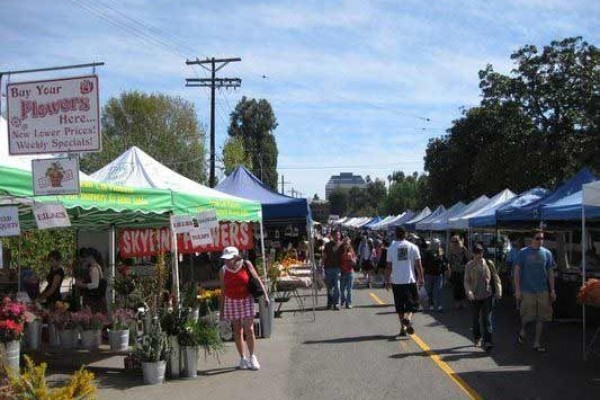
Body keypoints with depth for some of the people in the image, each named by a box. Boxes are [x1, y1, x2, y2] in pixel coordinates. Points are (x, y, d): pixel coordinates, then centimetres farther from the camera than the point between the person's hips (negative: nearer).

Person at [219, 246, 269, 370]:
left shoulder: (246, 265, -7)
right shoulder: (223, 271, -2)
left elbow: (257, 280, -2)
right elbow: (223, 290, 4)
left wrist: (264, 295, -8)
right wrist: (221, 309, 4)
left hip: (246, 300, -1)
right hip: (231, 302, 2)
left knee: (249, 330, -6)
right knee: (237, 331, 5)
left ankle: (252, 357, 5)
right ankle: (242, 358, 16)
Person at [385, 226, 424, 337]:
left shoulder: (391, 248, -1)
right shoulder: (413, 247, -1)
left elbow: (388, 266, -1)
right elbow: (418, 265, 0)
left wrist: (387, 281, 7)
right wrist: (421, 278, 9)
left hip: (396, 281, 1)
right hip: (410, 280, -1)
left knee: (400, 306, 10)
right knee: (412, 303, 10)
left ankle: (403, 327, 9)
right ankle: (408, 318, -17)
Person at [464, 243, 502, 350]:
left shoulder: (489, 263, 0)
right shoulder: (469, 266, -1)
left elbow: (496, 277, 5)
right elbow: (467, 280, -2)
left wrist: (498, 291, -3)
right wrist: (469, 292, -18)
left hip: (488, 295, -1)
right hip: (475, 296, 1)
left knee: (487, 318, -7)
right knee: (476, 318, 14)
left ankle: (487, 342, -9)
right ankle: (477, 338, 32)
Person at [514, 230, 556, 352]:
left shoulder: (547, 253, 5)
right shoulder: (523, 253, -4)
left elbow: (550, 273, 11)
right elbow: (517, 272, -2)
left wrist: (552, 291, 7)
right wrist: (517, 290, -7)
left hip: (543, 291, 3)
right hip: (527, 290, -3)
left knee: (541, 317, 5)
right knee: (527, 316, 2)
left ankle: (537, 342, 16)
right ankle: (522, 331, 33)